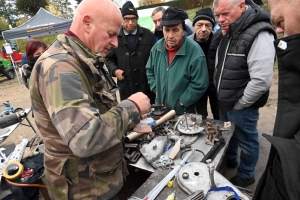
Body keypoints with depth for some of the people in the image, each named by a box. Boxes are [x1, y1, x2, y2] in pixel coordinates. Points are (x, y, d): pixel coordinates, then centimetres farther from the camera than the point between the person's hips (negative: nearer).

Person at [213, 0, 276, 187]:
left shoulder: (259, 35, -22)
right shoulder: (229, 33, 6)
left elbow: (261, 81, -27)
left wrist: (239, 104, -15)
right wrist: (223, 99, 7)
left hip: (241, 107, -8)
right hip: (225, 103, 8)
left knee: (246, 141, 13)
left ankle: (246, 175, 37)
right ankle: (229, 160, 51)